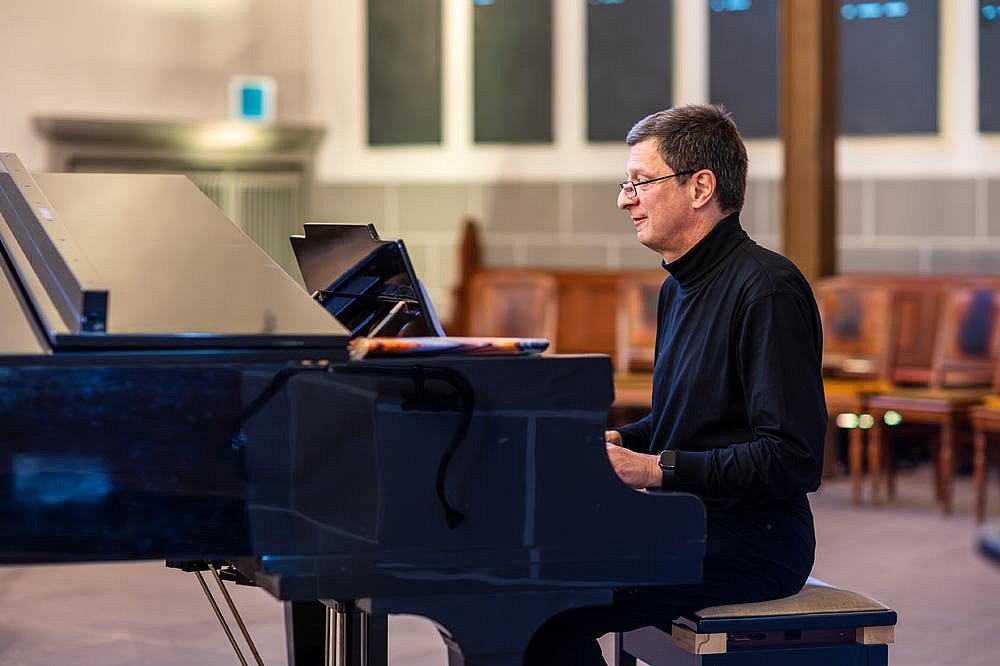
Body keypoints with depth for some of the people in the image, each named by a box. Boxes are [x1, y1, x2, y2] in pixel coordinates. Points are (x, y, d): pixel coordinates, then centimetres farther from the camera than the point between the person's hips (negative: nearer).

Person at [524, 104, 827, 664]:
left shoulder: (768, 288, -16)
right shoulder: (681, 286, 16)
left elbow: (793, 461, -22)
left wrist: (657, 469, -22)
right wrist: (616, 442, 7)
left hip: (752, 545, -9)